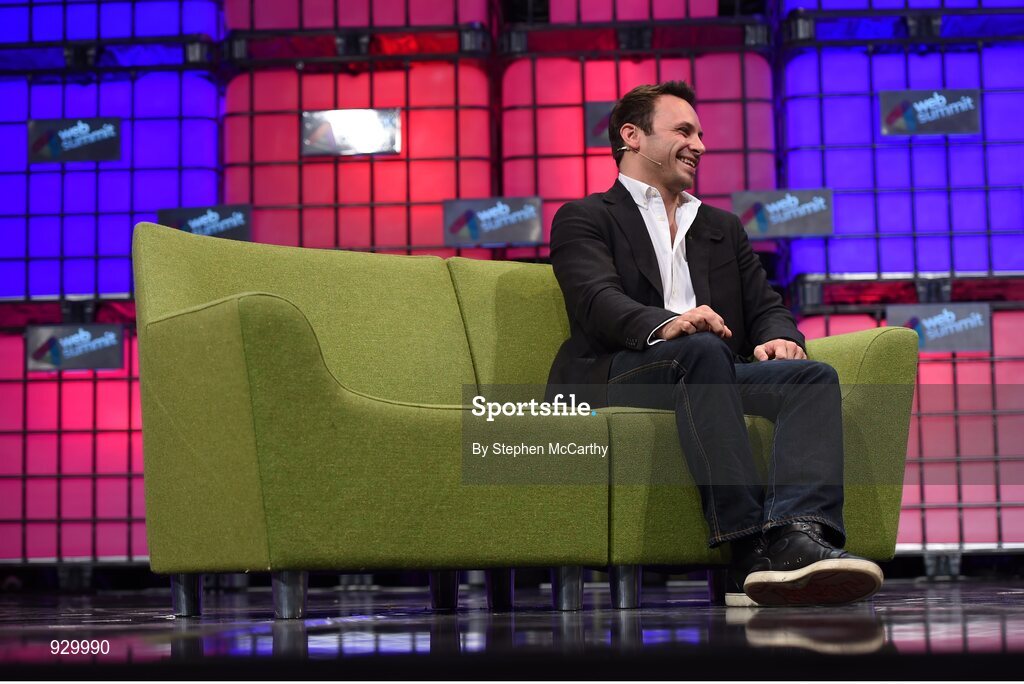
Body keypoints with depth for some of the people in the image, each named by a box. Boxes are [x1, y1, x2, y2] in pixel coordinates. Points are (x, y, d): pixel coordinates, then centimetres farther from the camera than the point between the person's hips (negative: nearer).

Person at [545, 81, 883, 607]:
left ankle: (801, 535, -50)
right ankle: (752, 549, -48)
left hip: (713, 371, 5)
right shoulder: (584, 219, 13)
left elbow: (766, 306, 20)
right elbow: (598, 299, -7)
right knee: (701, 350, -37)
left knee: (812, 376, -24)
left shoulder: (722, 227, 32)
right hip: (618, 376, -5)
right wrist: (664, 324, -30)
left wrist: (778, 337, -6)